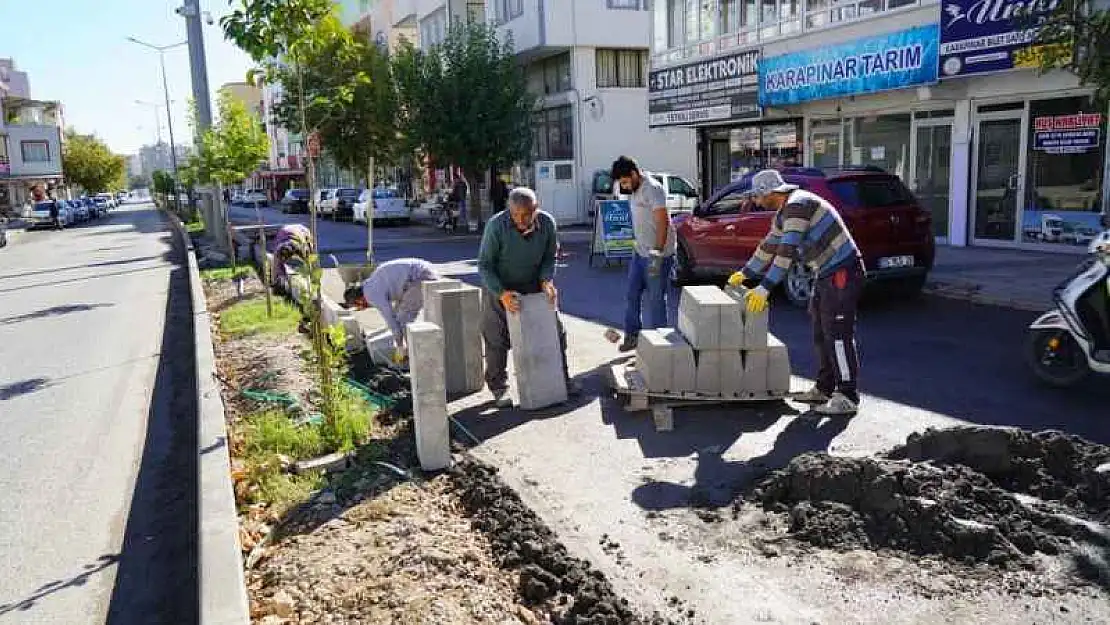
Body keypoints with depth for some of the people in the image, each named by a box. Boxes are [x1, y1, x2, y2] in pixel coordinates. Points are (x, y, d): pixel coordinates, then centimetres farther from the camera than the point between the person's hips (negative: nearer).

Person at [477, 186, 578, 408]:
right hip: (500, 289, -3)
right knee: (496, 341, 1)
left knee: (555, 332, 6)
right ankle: (499, 388, 20)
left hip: (534, 288, 3)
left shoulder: (547, 223, -16)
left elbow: (549, 257, 0)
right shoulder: (496, 225, -26)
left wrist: (546, 280, -18)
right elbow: (484, 265, -19)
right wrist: (502, 294, -31)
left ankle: (561, 379, 24)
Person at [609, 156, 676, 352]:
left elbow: (663, 222, -22)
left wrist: (658, 252, -26)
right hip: (639, 253, 9)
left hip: (657, 254, -9)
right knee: (633, 294, 13)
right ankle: (632, 335, 25)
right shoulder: (634, 191, 11)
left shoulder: (653, 189, -17)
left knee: (656, 299, -1)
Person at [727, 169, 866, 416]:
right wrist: (744, 274, 33)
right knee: (821, 333, 13)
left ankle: (848, 397, -2)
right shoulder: (784, 213, 14)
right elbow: (768, 246, 27)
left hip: (842, 273, -10)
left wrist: (764, 288, -26)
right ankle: (825, 388, 22)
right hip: (826, 274, 10)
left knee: (838, 334, -8)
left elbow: (786, 252, -26)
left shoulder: (797, 205, -19)